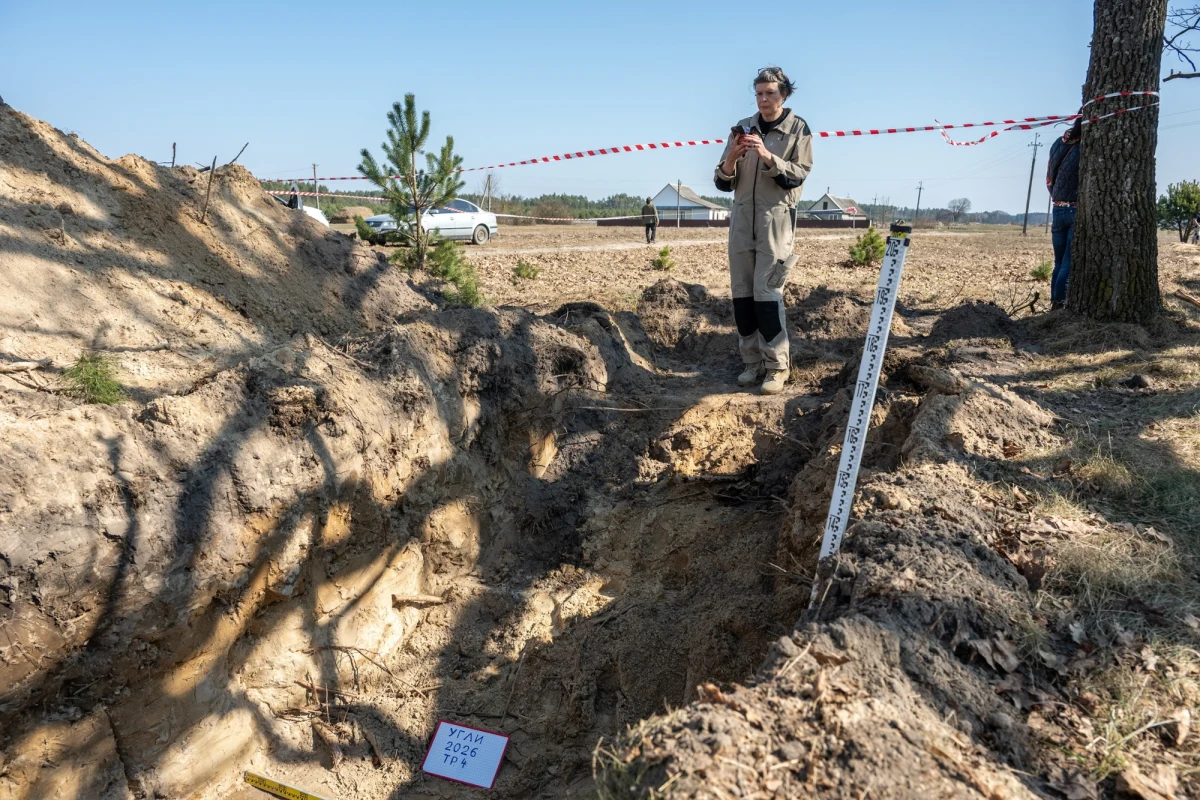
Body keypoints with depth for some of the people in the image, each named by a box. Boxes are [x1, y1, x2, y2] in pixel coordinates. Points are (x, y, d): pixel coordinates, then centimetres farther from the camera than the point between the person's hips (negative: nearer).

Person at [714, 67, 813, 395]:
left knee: (767, 292, -10)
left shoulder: (798, 128, 4)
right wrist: (731, 159, -12)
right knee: (742, 292, 2)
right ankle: (753, 362, 10)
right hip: (742, 217, 4)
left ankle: (777, 366, -4)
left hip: (776, 218, -4)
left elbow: (798, 175, -6)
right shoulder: (743, 128, 11)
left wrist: (767, 156, -20)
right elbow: (723, 183, 9)